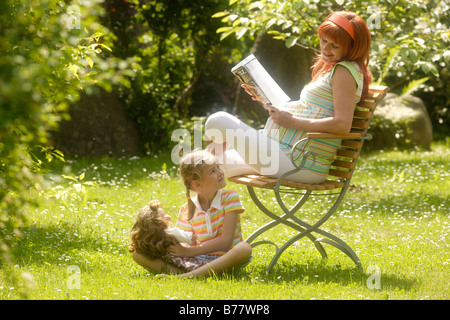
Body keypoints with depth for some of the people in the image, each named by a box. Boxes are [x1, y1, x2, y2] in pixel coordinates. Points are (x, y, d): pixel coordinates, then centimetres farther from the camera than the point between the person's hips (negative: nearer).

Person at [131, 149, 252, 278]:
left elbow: (226, 241, -12)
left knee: (244, 249, -39)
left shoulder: (230, 198, -4)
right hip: (196, 261, 3)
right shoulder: (187, 210, 5)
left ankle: (185, 277, -44)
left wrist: (188, 251, -18)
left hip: (224, 260, -2)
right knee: (138, 254, -8)